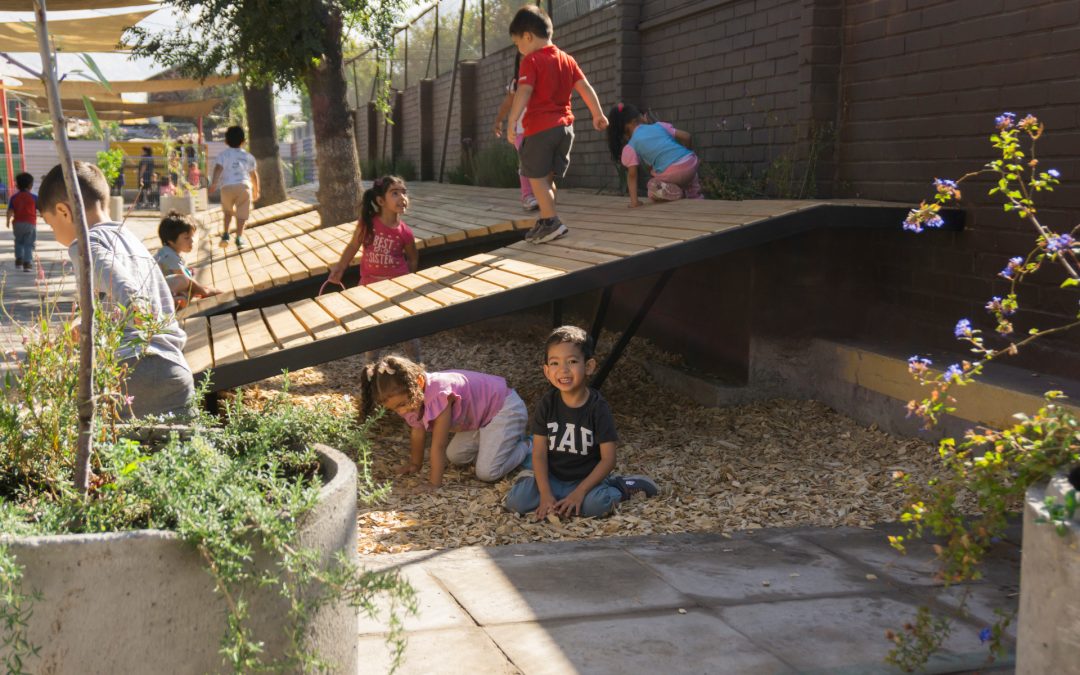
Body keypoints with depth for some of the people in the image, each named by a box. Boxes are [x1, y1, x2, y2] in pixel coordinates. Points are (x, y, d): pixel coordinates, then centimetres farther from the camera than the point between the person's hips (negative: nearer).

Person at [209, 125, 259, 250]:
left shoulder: (224, 154, 9)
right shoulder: (248, 156, 19)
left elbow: (218, 168, -9)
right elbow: (254, 175, 24)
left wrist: (213, 183, -17)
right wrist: (256, 190, 35)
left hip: (228, 187, 0)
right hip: (244, 186, 0)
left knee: (228, 211, 22)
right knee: (242, 214, 1)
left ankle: (225, 235, 12)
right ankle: (239, 237, -17)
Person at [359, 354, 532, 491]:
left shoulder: (438, 394, -36)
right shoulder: (412, 395, -9)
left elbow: (438, 445, -30)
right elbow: (417, 432, 7)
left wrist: (434, 484, -24)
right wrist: (415, 464, 16)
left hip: (505, 408, -9)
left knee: (487, 473, -18)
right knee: (455, 456, 8)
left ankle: (526, 445, 5)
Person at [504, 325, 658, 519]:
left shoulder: (597, 407, -14)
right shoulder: (547, 404, -6)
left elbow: (608, 459, -14)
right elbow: (539, 454, -6)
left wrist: (579, 492, -22)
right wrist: (545, 494, -18)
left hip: (587, 479, -2)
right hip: (553, 478, 3)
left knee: (597, 504, -35)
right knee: (515, 500, -22)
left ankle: (618, 489, -3)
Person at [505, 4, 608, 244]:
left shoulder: (531, 61, -8)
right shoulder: (567, 59, 12)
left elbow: (523, 94, -19)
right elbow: (585, 88, 12)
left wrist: (511, 123, -22)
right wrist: (598, 115, 20)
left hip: (540, 128, -7)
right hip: (565, 126, 7)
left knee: (537, 177, -1)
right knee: (547, 177, 16)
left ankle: (552, 222, -7)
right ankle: (545, 221, 20)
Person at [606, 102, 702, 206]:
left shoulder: (630, 147, 9)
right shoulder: (659, 125, 20)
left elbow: (632, 175, 3)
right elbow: (686, 137, 17)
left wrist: (634, 201, 4)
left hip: (672, 173, -6)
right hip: (691, 162, 6)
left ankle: (673, 191, -3)